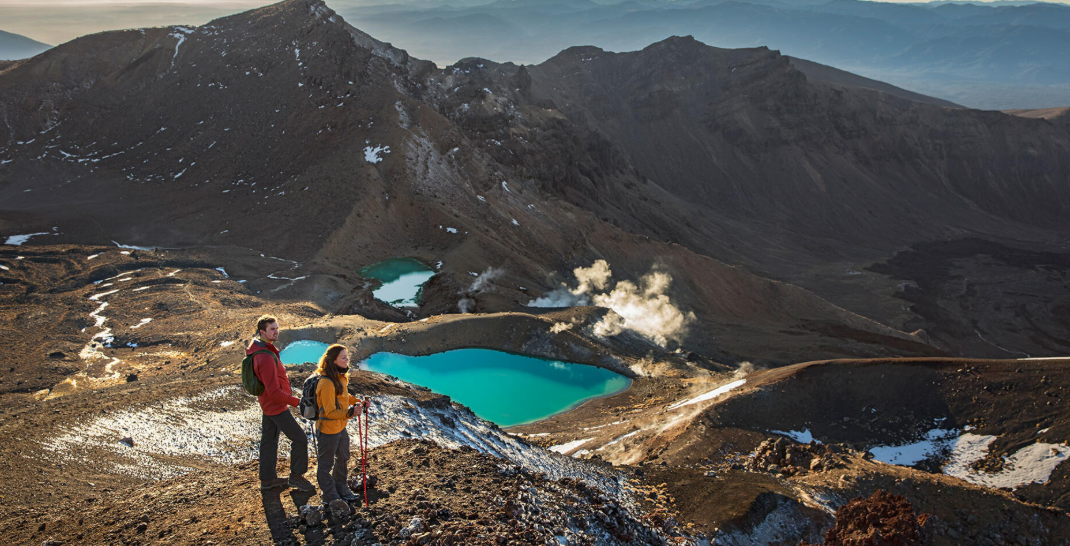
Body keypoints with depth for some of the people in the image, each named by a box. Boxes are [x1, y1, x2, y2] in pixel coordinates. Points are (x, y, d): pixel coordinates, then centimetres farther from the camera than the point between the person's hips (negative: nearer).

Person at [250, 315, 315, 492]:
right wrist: (297, 402, -23)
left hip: (268, 404, 10)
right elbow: (274, 391, -30)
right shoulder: (266, 357, -29)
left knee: (269, 440, 19)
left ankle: (267, 479, 31)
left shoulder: (256, 348, 3)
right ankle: (296, 476, 12)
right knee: (299, 438, -1)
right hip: (276, 406, -10)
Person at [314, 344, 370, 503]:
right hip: (328, 430, -10)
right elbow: (330, 412, -29)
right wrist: (350, 412, -41)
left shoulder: (340, 377, 0)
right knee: (326, 464, 11)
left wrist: (359, 402, 1)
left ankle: (341, 489, 44)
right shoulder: (326, 383, -30)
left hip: (341, 428, 10)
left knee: (343, 459, 25)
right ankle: (329, 496, 27)